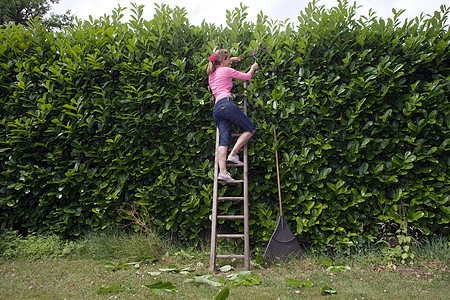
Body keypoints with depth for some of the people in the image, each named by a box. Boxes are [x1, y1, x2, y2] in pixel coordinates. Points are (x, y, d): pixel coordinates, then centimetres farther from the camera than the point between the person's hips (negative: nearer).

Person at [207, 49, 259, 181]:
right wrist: (253, 68, 36)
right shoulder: (226, 70, 6)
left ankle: (222, 172, -17)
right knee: (250, 129, 3)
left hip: (216, 109, 7)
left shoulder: (211, 73, 27)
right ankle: (233, 154, -7)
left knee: (224, 140, -3)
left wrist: (231, 60, 56)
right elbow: (247, 76, 16)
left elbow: (218, 65, 54)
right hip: (227, 103, -7)